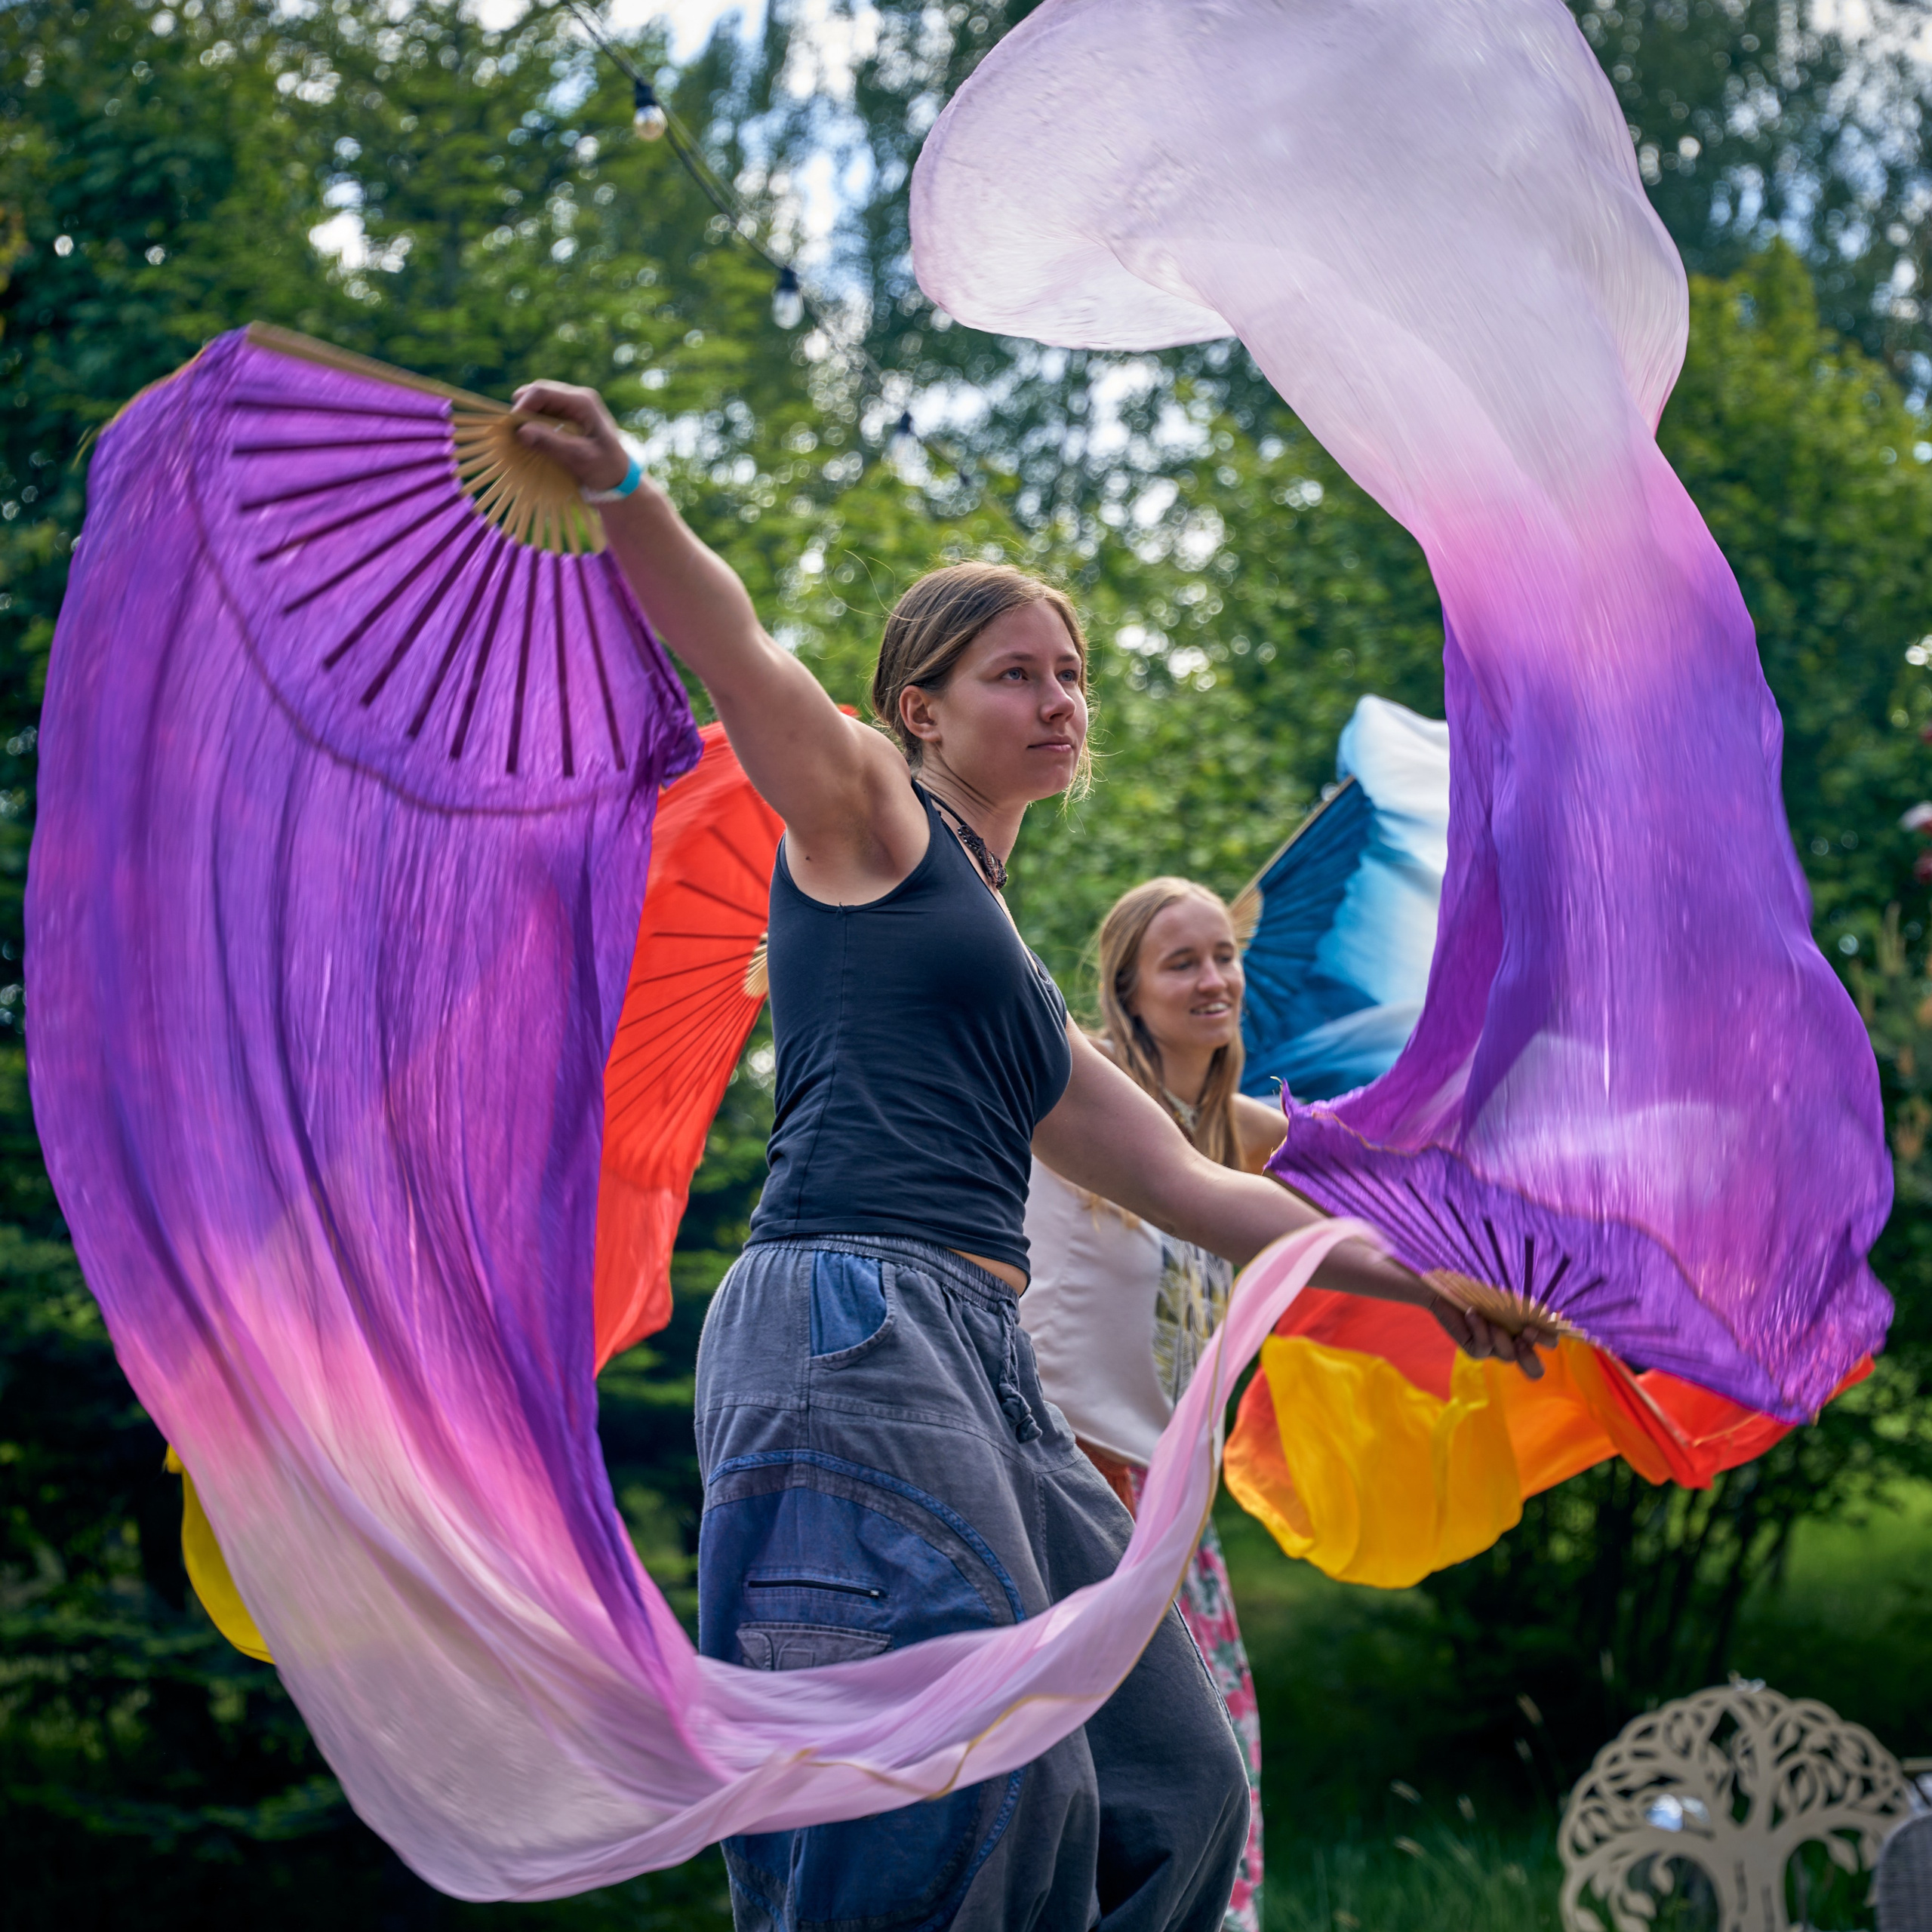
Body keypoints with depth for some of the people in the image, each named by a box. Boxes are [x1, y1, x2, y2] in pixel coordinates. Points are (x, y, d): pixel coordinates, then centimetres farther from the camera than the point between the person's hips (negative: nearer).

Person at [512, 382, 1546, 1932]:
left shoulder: (1020, 985, 30)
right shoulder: (865, 811, 11)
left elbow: (1189, 1187, 34)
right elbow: (739, 659, -9)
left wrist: (1419, 1279, 35)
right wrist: (620, 490, -28)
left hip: (988, 1366, 9)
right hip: (850, 1321, -9)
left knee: (1167, 1800, 6)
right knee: (966, 1795, -22)